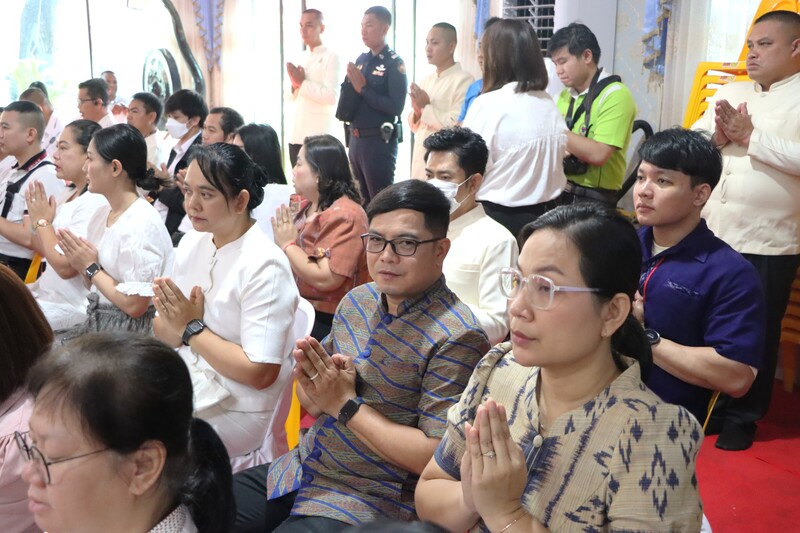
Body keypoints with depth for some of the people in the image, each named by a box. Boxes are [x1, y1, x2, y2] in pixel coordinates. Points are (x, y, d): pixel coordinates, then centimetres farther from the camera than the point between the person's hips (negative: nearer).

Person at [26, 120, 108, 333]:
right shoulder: (69, 193, 8)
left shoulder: (94, 202, -21)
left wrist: (43, 221, -12)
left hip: (69, 306, -9)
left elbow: (65, 266, -23)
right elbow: (44, 250, 13)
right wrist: (36, 218, -2)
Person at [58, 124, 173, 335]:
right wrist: (79, 262, -4)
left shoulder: (141, 223, -19)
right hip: (96, 321, 8)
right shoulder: (102, 214, 7)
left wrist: (91, 268, -12)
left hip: (128, 332, -8)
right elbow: (94, 286, 15)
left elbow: (135, 305, -21)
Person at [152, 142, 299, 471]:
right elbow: (161, 329, 8)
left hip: (237, 407, -7)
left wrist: (193, 328, -14)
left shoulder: (264, 266, -19)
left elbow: (259, 373, -21)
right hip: (189, 380, 7)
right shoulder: (192, 242, 4)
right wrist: (175, 321, -16)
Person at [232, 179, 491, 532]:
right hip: (300, 473, 7)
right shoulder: (358, 300, 3)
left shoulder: (455, 338, -19)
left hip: (369, 501, -7)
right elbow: (310, 401, 10)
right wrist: (313, 381, -14)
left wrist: (346, 403, -19)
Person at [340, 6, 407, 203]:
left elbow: (396, 107, -19)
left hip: (379, 141, -7)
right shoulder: (361, 59, 11)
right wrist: (351, 85, -4)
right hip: (356, 139, 7)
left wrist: (363, 88, -15)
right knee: (361, 200, 17)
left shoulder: (394, 63, -9)